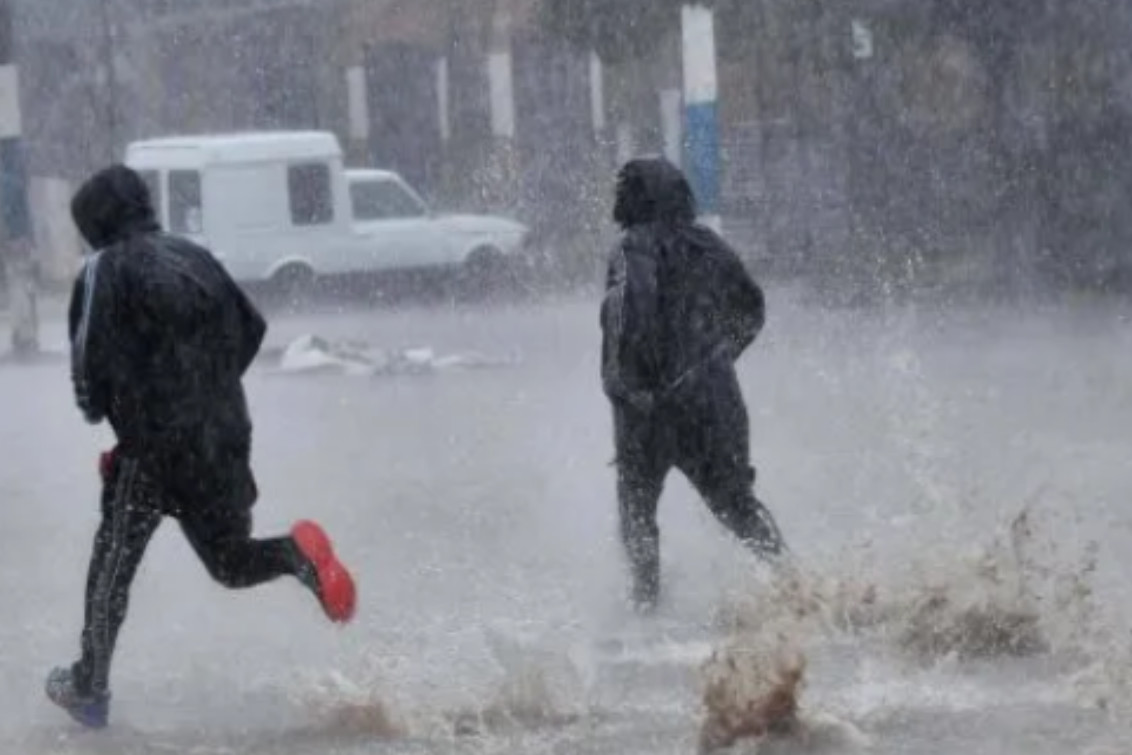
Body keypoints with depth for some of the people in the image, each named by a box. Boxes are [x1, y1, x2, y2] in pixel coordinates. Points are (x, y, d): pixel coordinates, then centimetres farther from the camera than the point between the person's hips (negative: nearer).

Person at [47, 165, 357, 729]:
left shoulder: (104, 271, -5)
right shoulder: (196, 259, 13)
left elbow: (89, 357, -10)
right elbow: (252, 330, 15)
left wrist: (95, 408, 9)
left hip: (155, 444, -5)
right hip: (226, 438, 5)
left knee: (112, 568, 8)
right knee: (231, 562, 16)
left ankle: (89, 690, 13)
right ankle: (301, 553, -14)